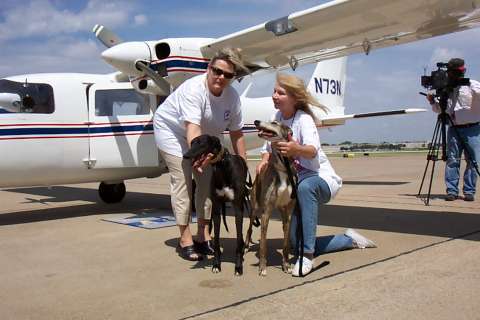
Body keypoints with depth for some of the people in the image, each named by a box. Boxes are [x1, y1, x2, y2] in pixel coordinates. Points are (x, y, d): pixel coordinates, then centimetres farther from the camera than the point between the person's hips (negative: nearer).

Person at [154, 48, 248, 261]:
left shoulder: (232, 96, -15)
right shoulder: (194, 89, -33)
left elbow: (236, 133, -7)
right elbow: (192, 128, -46)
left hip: (204, 137, 6)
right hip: (172, 130, -6)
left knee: (208, 179, 0)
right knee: (182, 180, -14)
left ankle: (203, 236, 11)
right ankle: (185, 240, -7)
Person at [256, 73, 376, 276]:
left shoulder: (304, 119, -19)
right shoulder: (278, 117, 2)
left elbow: (312, 151, -37)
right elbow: (269, 147, 9)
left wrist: (296, 149, -60)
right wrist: (264, 160, -15)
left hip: (321, 178, -7)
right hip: (296, 183, 7)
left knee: (305, 187, -45)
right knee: (297, 243, 1)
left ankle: (307, 255, -36)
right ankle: (349, 239, 25)